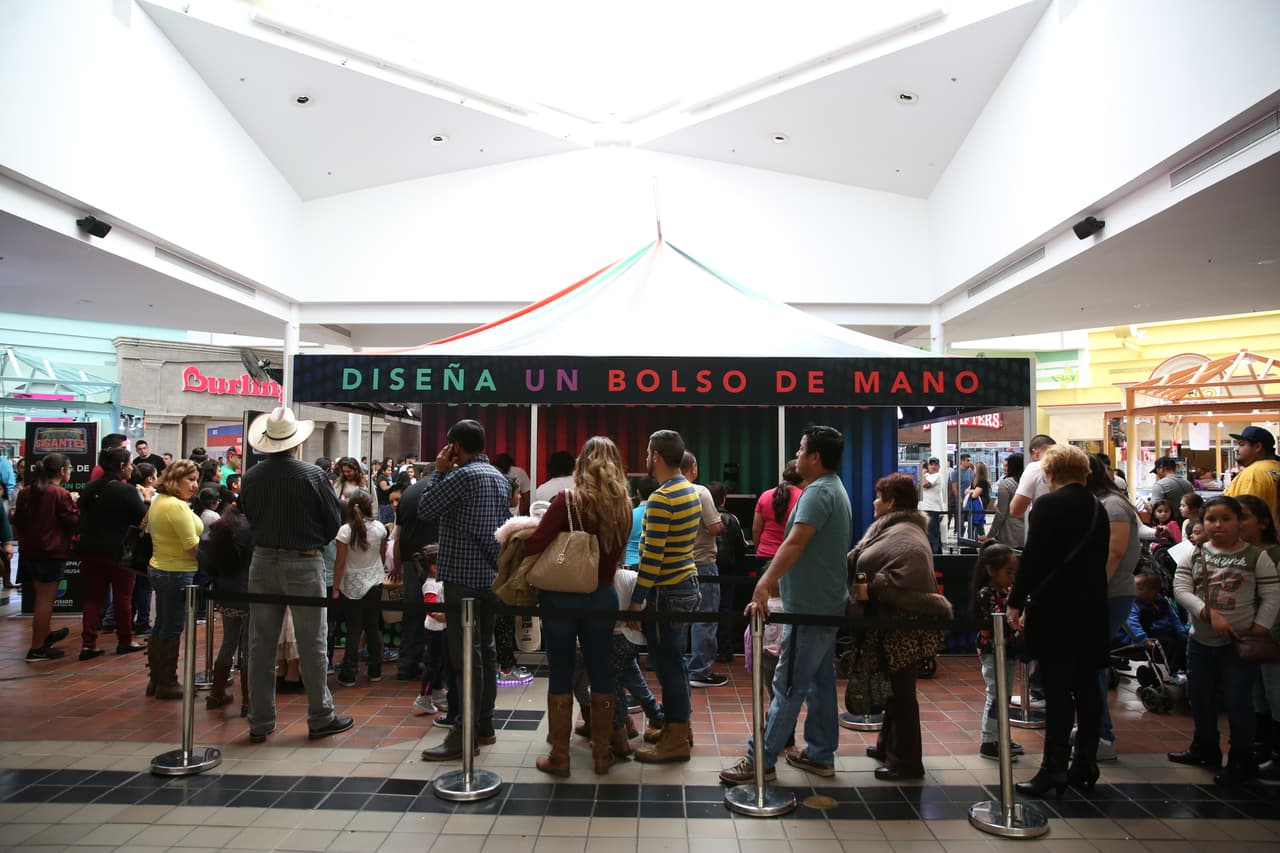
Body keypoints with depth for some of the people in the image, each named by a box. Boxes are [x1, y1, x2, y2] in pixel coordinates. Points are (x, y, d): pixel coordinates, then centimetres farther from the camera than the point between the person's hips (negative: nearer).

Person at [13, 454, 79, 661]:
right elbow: (74, 523, -13)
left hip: (29, 551, 8)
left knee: (42, 596, 22)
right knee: (45, 600, 0)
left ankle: (43, 636, 37)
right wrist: (73, 503, -1)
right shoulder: (60, 494, -16)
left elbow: (18, 522, 16)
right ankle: (37, 649, 5)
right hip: (52, 552, -8)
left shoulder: (25, 492, 7)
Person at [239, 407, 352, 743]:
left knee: (261, 645, 10)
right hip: (304, 563, -4)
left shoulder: (251, 477, -2)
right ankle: (320, 717, 14)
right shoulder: (312, 475, -12)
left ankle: (260, 722, 18)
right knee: (311, 643, 5)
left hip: (262, 562, 4)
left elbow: (249, 517, 11)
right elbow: (334, 520, -3)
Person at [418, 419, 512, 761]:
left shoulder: (464, 475, -14)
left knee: (466, 654, -6)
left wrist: (439, 471, 0)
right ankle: (484, 725, 20)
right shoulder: (501, 478, 13)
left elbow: (425, 508, -8)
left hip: (463, 577, -9)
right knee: (485, 650, 13)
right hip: (491, 575, 9)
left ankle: (465, 734, -2)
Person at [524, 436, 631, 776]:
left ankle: (559, 757, 17)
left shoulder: (567, 500, -14)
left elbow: (535, 544, -18)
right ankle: (602, 753, 24)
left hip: (561, 597, -3)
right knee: (601, 673, 14)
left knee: (560, 676, 8)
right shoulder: (623, 507, 0)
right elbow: (616, 553, 8)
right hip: (602, 596, 3)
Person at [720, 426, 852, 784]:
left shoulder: (818, 492, -18)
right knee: (819, 680, 15)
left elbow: (794, 544, -32)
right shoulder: (835, 489, 15)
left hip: (809, 606, -10)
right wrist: (774, 580, 28)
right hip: (826, 603, 10)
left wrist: (763, 585, -41)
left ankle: (760, 760, 2)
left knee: (788, 686, -5)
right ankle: (820, 754, 25)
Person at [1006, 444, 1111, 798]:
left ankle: (1054, 768, 0)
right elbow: (1101, 558, 14)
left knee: (1057, 690, -4)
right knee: (1087, 687, 12)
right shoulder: (1097, 508, 10)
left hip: (1054, 609, -7)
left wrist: (1016, 602, -9)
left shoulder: (1047, 504, -12)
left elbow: (1032, 557, -15)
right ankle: (1085, 763, 20)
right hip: (1091, 609, 7)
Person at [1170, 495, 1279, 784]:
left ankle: (1241, 759, 18)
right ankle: (1205, 748, 34)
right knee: (1199, 698, 15)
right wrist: (1210, 614, -20)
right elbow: (1181, 590, -7)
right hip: (1200, 641, 4)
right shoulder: (1193, 555, 2)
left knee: (1237, 701, 0)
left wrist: (1257, 633, -13)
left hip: (1239, 644, -4)